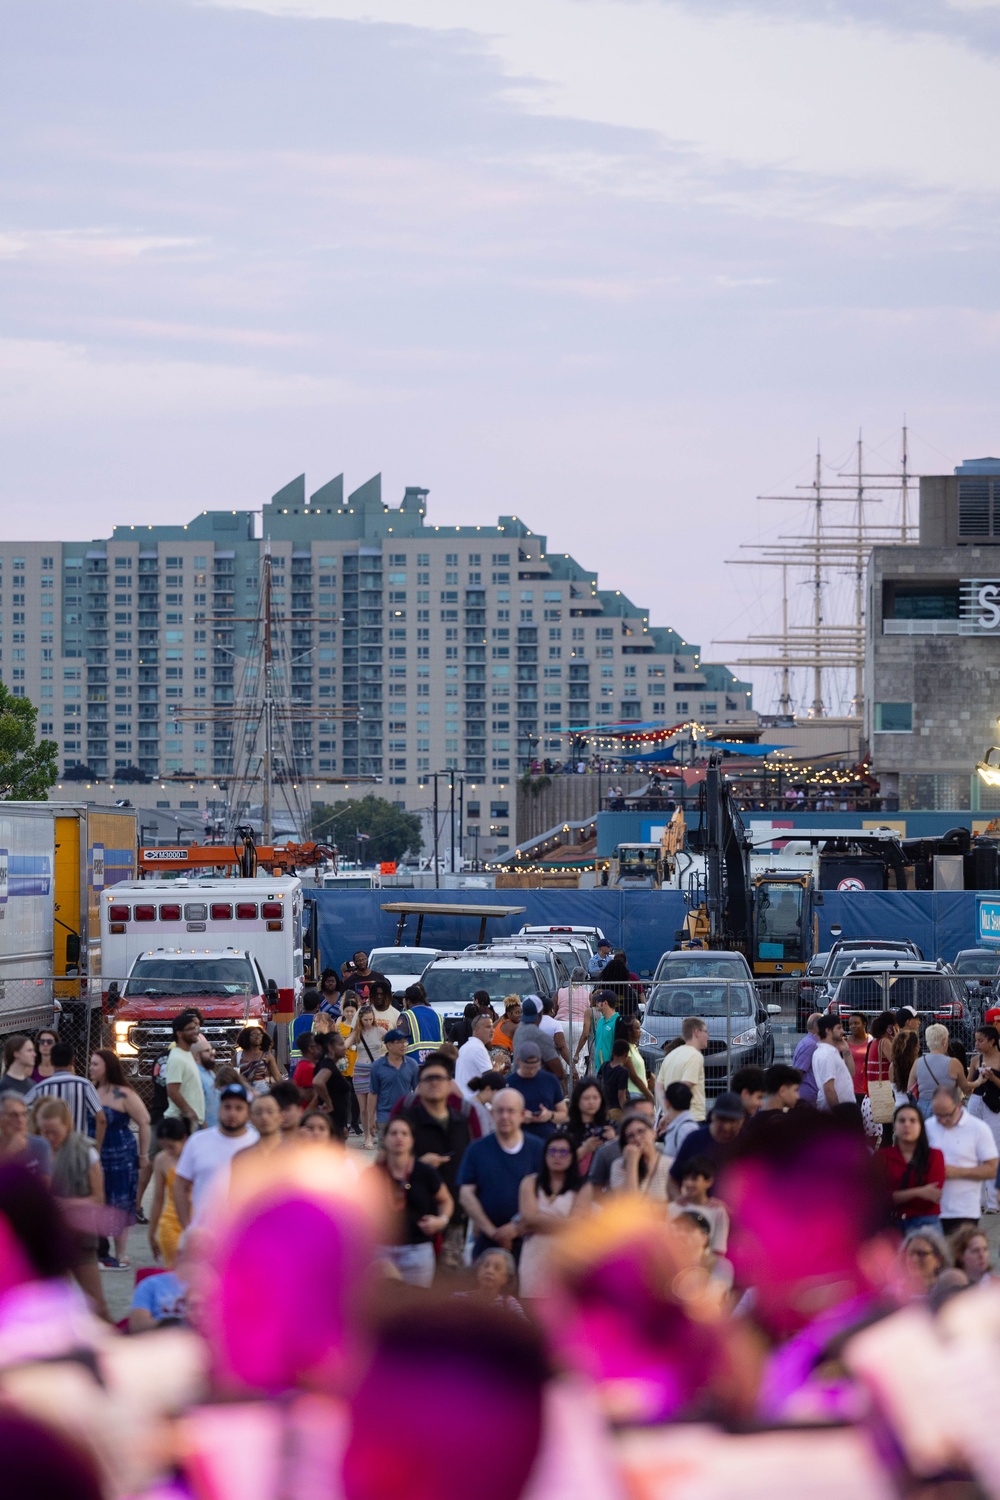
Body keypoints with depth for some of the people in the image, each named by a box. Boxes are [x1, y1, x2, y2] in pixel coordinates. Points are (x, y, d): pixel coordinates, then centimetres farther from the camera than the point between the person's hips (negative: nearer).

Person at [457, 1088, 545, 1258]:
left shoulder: (537, 1149, 5)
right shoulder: (477, 1150, 7)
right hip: (487, 1243, 1)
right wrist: (491, 1230, -5)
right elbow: (466, 1195, 3)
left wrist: (518, 1226, -9)